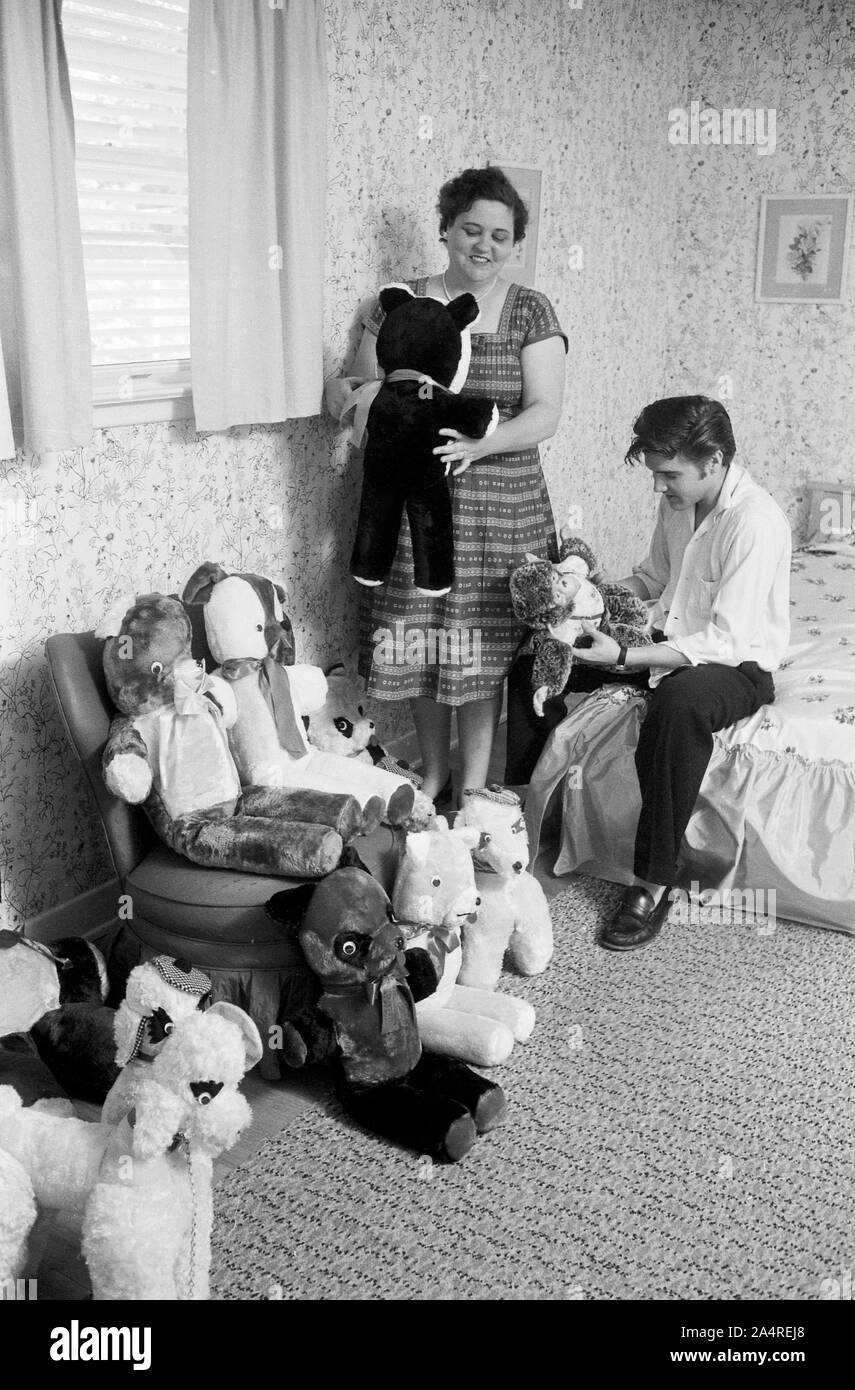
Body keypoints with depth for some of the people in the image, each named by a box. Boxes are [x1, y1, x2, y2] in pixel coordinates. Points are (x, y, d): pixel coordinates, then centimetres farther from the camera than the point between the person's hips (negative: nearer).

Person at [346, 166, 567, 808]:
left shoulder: (530, 311, 2)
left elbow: (544, 413, -7)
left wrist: (477, 444, -24)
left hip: (500, 503, -1)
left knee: (483, 647, 1)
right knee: (419, 638, 6)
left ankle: (474, 787, 16)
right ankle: (433, 774, 26)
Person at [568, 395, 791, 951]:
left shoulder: (757, 523, -25)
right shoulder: (678, 501, 1)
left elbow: (726, 643, -28)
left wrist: (623, 657, -32)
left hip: (738, 665, -9)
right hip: (672, 642, 9)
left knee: (678, 701, -42)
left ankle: (654, 883, -31)